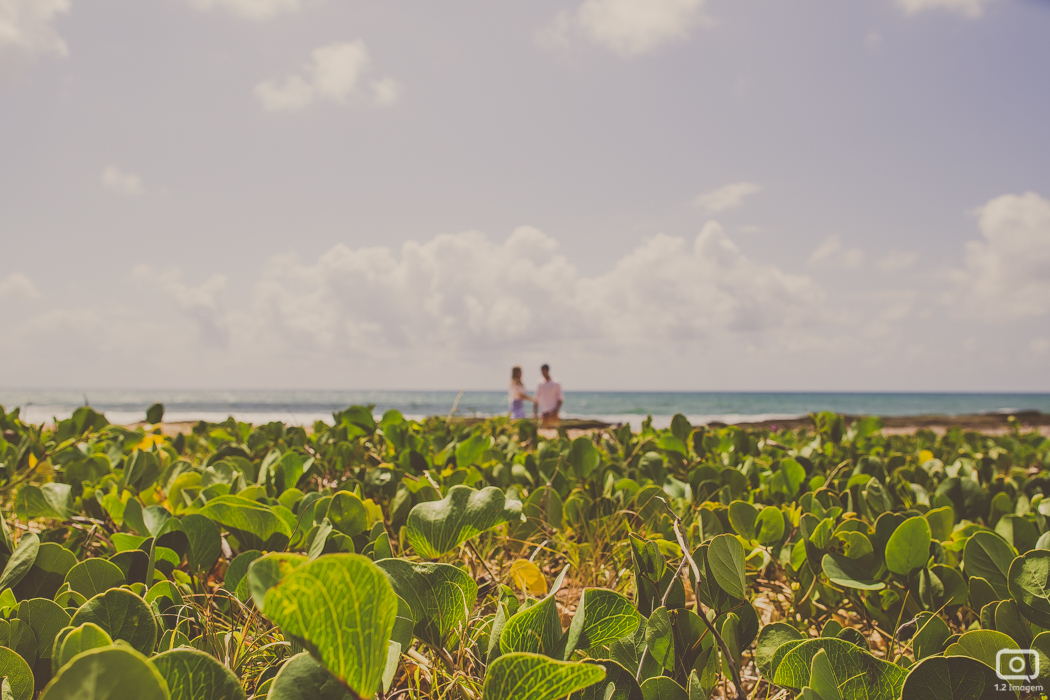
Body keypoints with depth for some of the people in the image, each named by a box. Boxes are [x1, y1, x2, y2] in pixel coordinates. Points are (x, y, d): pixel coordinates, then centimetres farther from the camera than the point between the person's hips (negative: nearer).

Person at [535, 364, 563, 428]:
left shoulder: (556, 385, 2)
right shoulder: (540, 386, 12)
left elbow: (560, 399, -1)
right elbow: (537, 400, 14)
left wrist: (556, 411, -14)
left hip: (552, 413, -4)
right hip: (543, 413, 4)